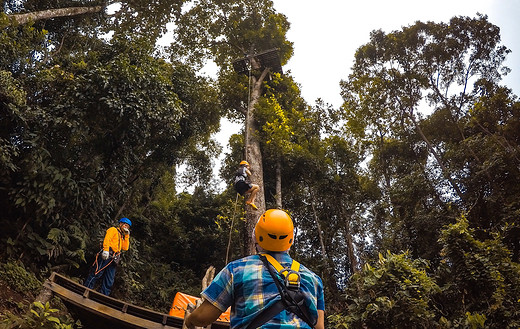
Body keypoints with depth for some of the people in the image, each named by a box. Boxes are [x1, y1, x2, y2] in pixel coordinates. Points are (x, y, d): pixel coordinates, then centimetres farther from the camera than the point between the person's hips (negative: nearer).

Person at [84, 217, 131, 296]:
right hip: (106, 255, -7)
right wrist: (106, 250, -22)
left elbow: (125, 248, 17)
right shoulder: (113, 230, 11)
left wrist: (127, 236, 16)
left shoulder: (122, 237, 31)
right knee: (96, 274, -15)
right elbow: (107, 239, -7)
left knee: (109, 282, 1)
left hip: (113, 259, 7)